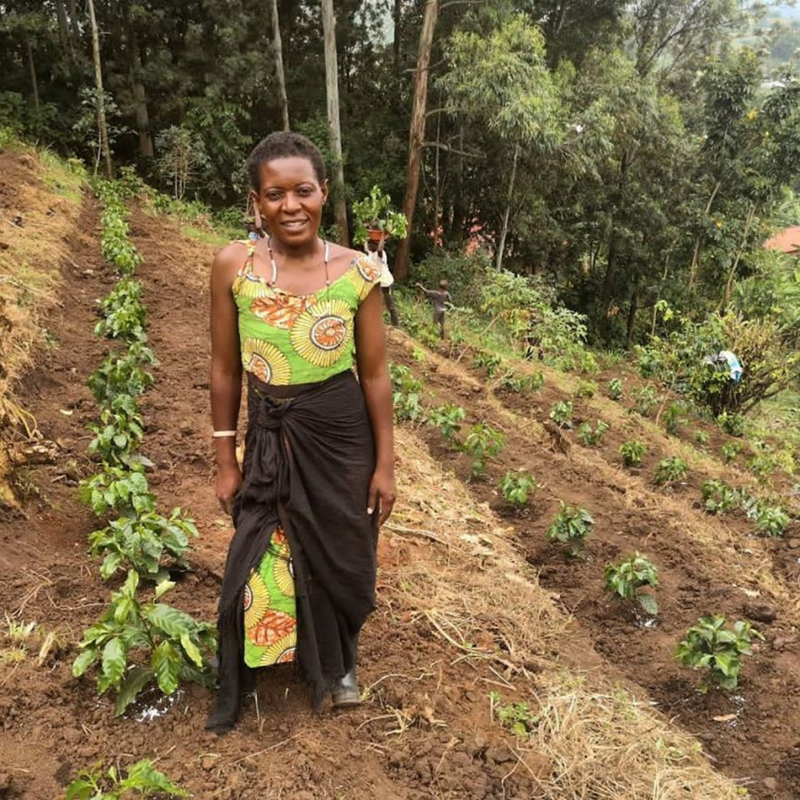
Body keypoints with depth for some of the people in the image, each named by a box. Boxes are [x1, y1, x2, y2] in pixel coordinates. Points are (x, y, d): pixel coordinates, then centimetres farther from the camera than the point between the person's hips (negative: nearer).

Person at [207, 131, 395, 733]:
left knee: (340, 556, 16)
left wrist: (384, 463, -1)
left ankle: (338, 662, 47)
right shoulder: (233, 266, -10)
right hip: (269, 435, 0)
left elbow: (376, 375, -4)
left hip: (340, 433, 0)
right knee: (258, 562, 12)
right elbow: (225, 370, -2)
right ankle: (237, 688, 39)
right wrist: (226, 461, 2)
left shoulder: (357, 272, -11)